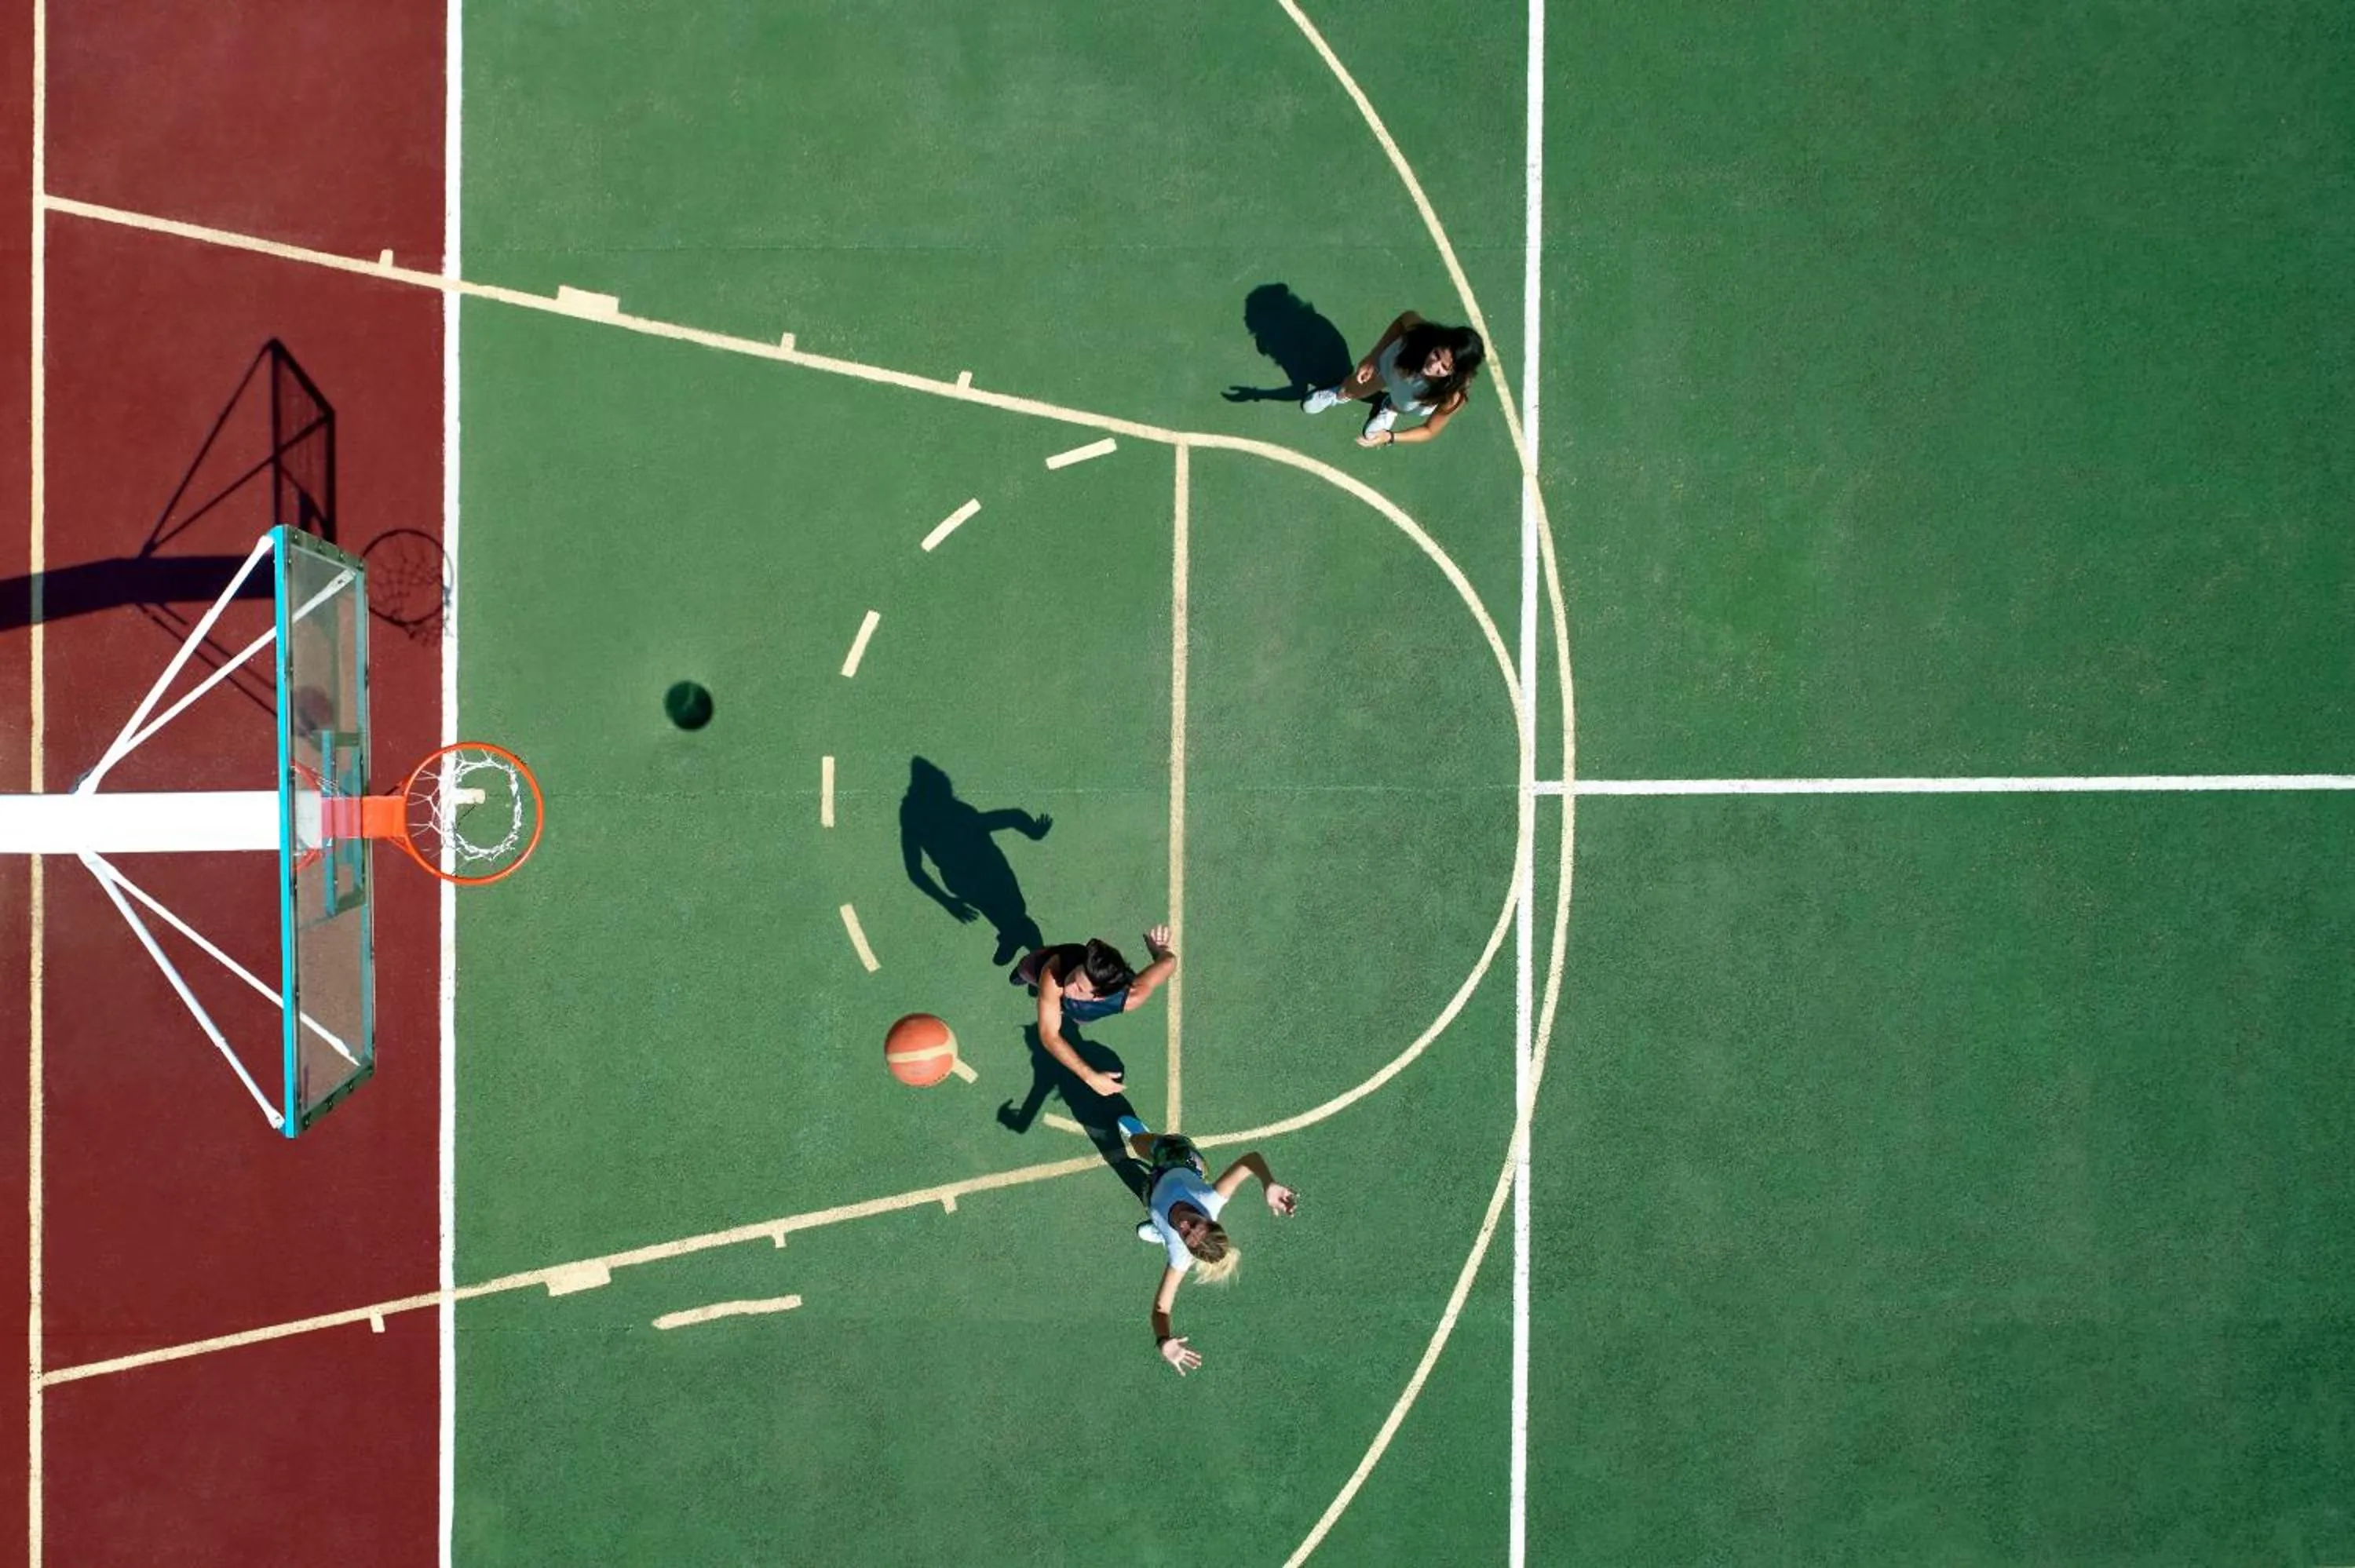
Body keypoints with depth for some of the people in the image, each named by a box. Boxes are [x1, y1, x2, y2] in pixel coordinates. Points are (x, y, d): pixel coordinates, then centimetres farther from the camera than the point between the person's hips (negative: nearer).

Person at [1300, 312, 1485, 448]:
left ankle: (1391, 409, 67)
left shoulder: (1453, 395, -48)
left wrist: (1390, 437, -40)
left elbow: (1430, 430, -27)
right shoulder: (1422, 334, -46)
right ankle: (1340, 395, 66)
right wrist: (1372, 357, -19)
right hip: (1393, 363, 1)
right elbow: (1406, 318, -19)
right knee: (1352, 389, 30)